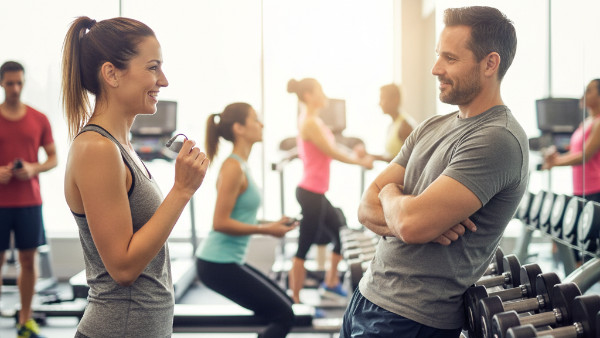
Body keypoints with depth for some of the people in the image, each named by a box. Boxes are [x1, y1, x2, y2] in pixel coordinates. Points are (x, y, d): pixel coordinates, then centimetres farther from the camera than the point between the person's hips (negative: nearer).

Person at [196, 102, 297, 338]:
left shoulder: (240, 166, 13)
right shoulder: (233, 168, -16)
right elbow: (221, 222, -22)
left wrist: (270, 225, 9)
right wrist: (266, 230, -17)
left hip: (227, 261, 10)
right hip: (219, 264, -10)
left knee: (282, 307, 19)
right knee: (283, 316, -5)